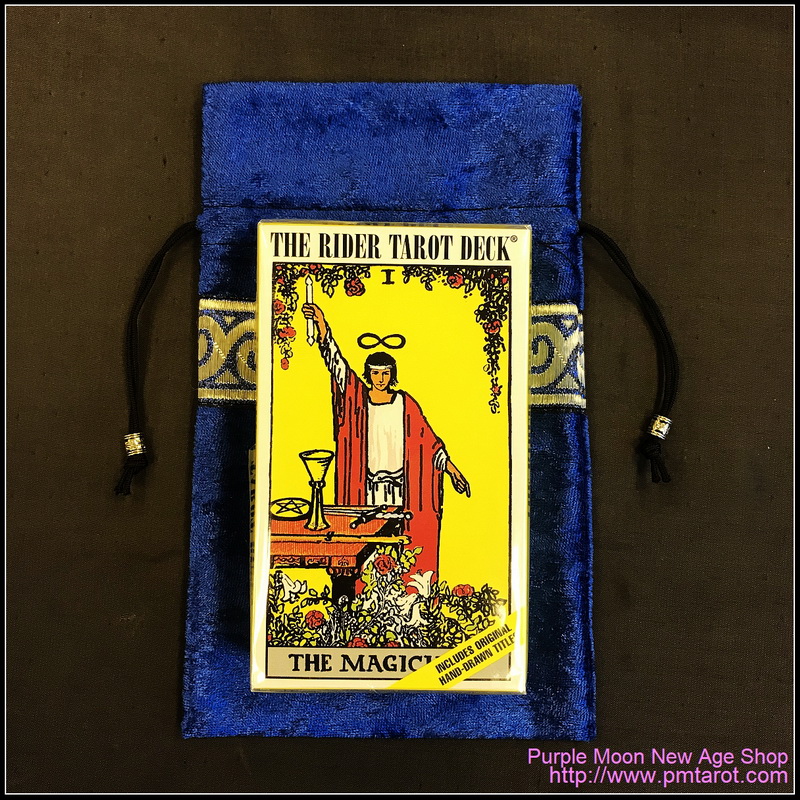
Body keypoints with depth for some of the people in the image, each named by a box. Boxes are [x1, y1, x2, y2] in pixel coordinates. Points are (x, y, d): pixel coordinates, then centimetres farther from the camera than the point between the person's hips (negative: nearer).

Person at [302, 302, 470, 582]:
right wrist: (322, 325, -14)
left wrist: (451, 468, 5)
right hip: (367, 482, 0)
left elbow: (427, 438, 6)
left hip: (399, 482, 0)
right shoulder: (357, 398, 1)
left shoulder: (405, 402, 2)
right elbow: (335, 362, -5)